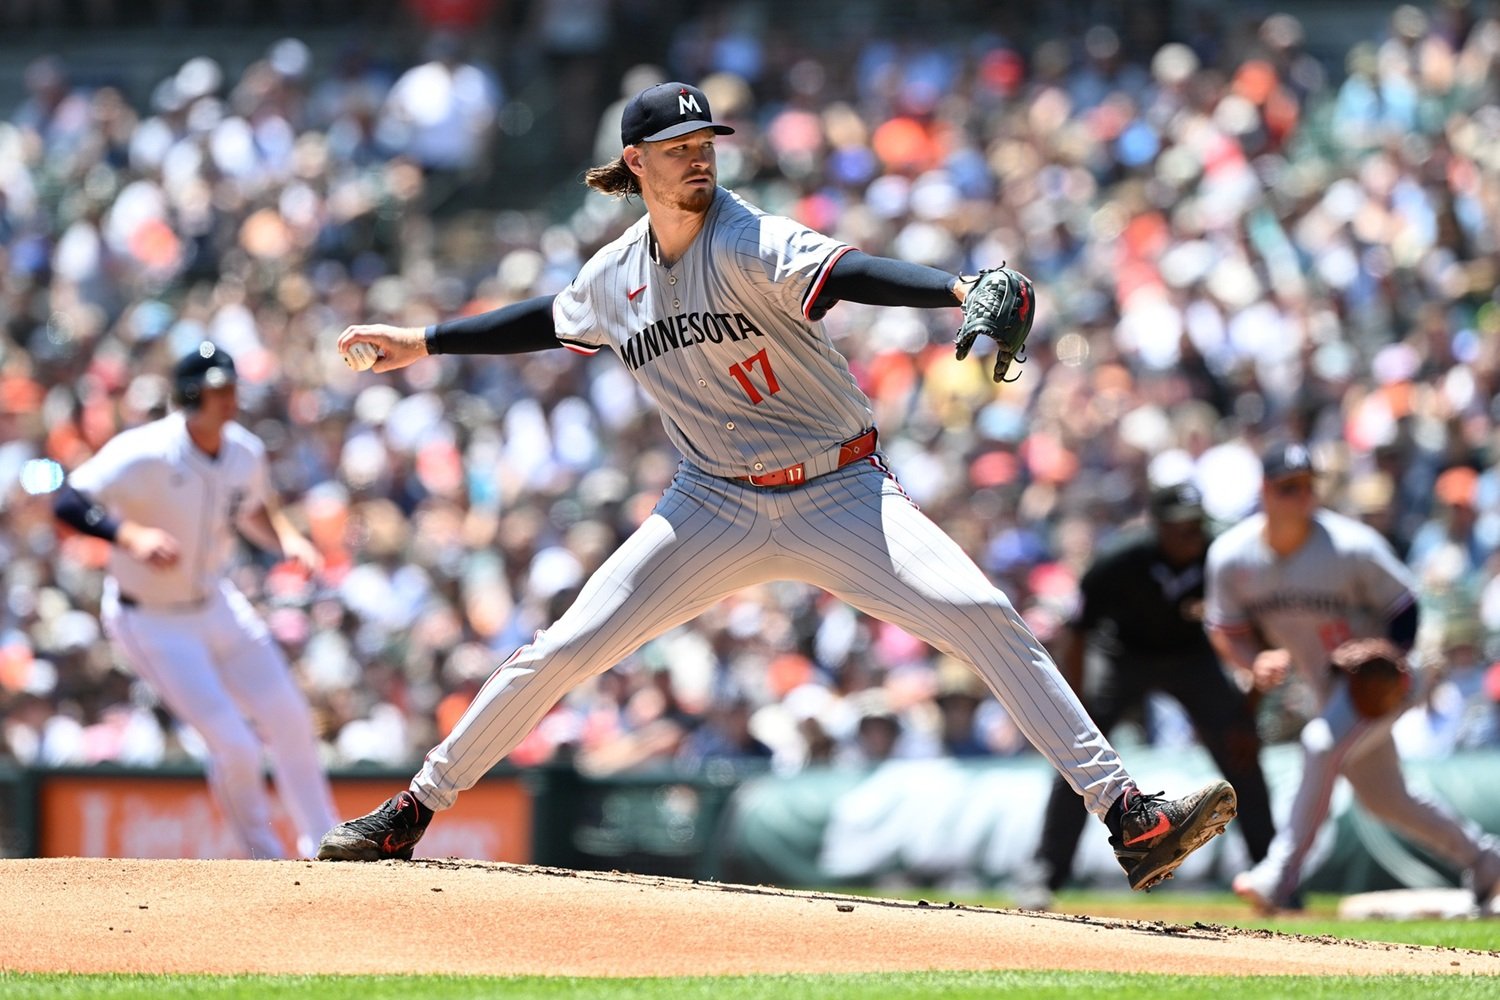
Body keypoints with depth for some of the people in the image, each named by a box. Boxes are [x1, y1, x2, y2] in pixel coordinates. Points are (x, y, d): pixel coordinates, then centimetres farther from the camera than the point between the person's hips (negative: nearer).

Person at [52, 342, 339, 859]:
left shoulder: (246, 452, -7)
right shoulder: (144, 454, -27)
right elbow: (68, 503, -32)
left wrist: (288, 541, -6)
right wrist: (131, 536, -47)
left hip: (215, 602, 7)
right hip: (150, 622, -7)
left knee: (290, 720, 8)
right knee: (234, 744, -11)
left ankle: (323, 845, 26)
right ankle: (263, 855, 14)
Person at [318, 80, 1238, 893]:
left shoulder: (746, 242, -15)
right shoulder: (616, 275, 2)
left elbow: (847, 273, -34)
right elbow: (548, 320, 24)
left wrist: (959, 288, -53)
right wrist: (425, 343, 29)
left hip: (840, 493, -4)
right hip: (718, 507, 4)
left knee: (986, 619, -22)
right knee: (561, 653, -2)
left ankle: (1128, 816, -23)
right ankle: (412, 813, 13)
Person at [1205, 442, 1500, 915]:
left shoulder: (1353, 547, -23)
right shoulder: (1231, 556, -13)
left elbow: (1403, 605, -10)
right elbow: (1226, 631, -2)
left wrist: (1393, 658, -26)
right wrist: (1255, 661, -23)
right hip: (1329, 687, 6)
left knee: (1322, 742, -30)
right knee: (1382, 800, 14)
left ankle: (1280, 876, -30)